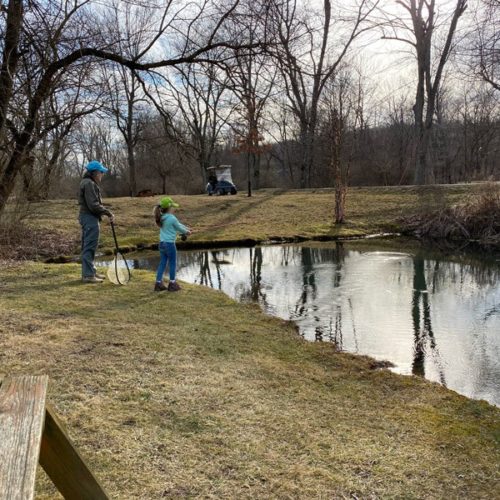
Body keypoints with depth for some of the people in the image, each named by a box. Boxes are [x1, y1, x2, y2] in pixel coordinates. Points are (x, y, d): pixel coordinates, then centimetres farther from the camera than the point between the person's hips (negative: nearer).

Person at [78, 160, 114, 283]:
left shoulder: (87, 182, 18)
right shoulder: (89, 184, -16)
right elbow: (94, 205, -23)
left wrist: (105, 211, 12)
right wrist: (108, 213, -18)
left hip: (87, 217, 11)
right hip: (90, 218, -11)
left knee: (87, 246, 16)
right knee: (90, 247, -7)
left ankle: (90, 271, 26)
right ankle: (88, 275, -4)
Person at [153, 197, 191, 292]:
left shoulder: (162, 218, 8)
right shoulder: (172, 218, -16)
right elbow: (179, 228, -1)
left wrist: (186, 228, 24)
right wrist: (187, 232, 18)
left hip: (162, 243, 7)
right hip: (170, 244, -7)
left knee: (162, 264, 13)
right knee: (172, 264, 7)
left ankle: (158, 284, 16)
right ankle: (172, 284, 16)